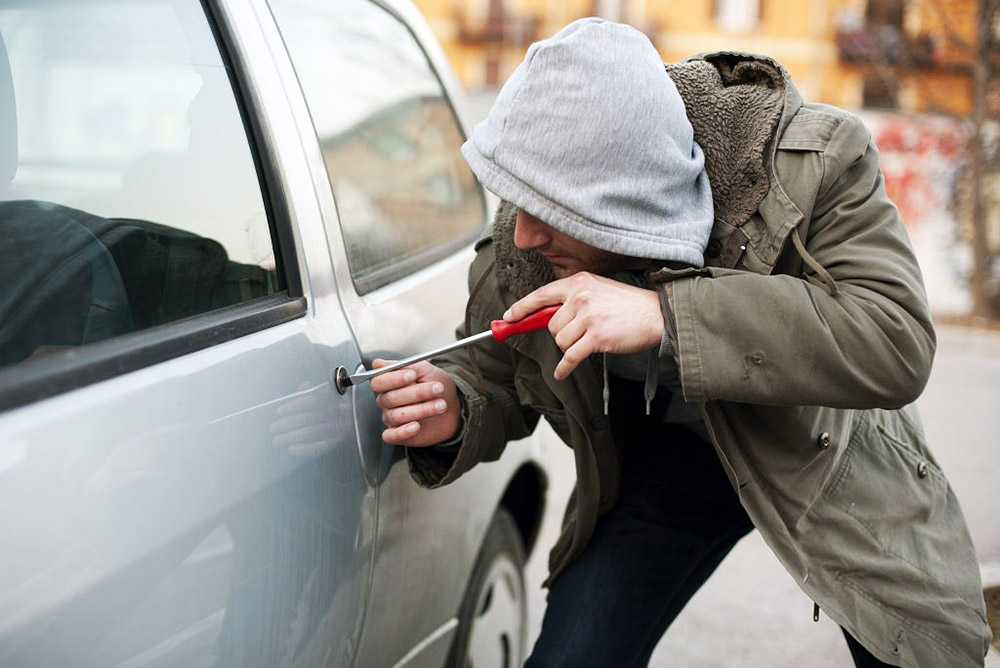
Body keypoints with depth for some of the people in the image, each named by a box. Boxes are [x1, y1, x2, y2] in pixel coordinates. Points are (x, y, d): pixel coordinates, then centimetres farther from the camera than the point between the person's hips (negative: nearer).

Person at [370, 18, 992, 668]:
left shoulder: (817, 158, -31)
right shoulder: (519, 247, -21)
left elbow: (898, 343, -39)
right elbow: (496, 380, -4)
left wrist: (666, 317, -47)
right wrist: (453, 411, -31)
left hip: (828, 453, -1)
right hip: (660, 457, 2)